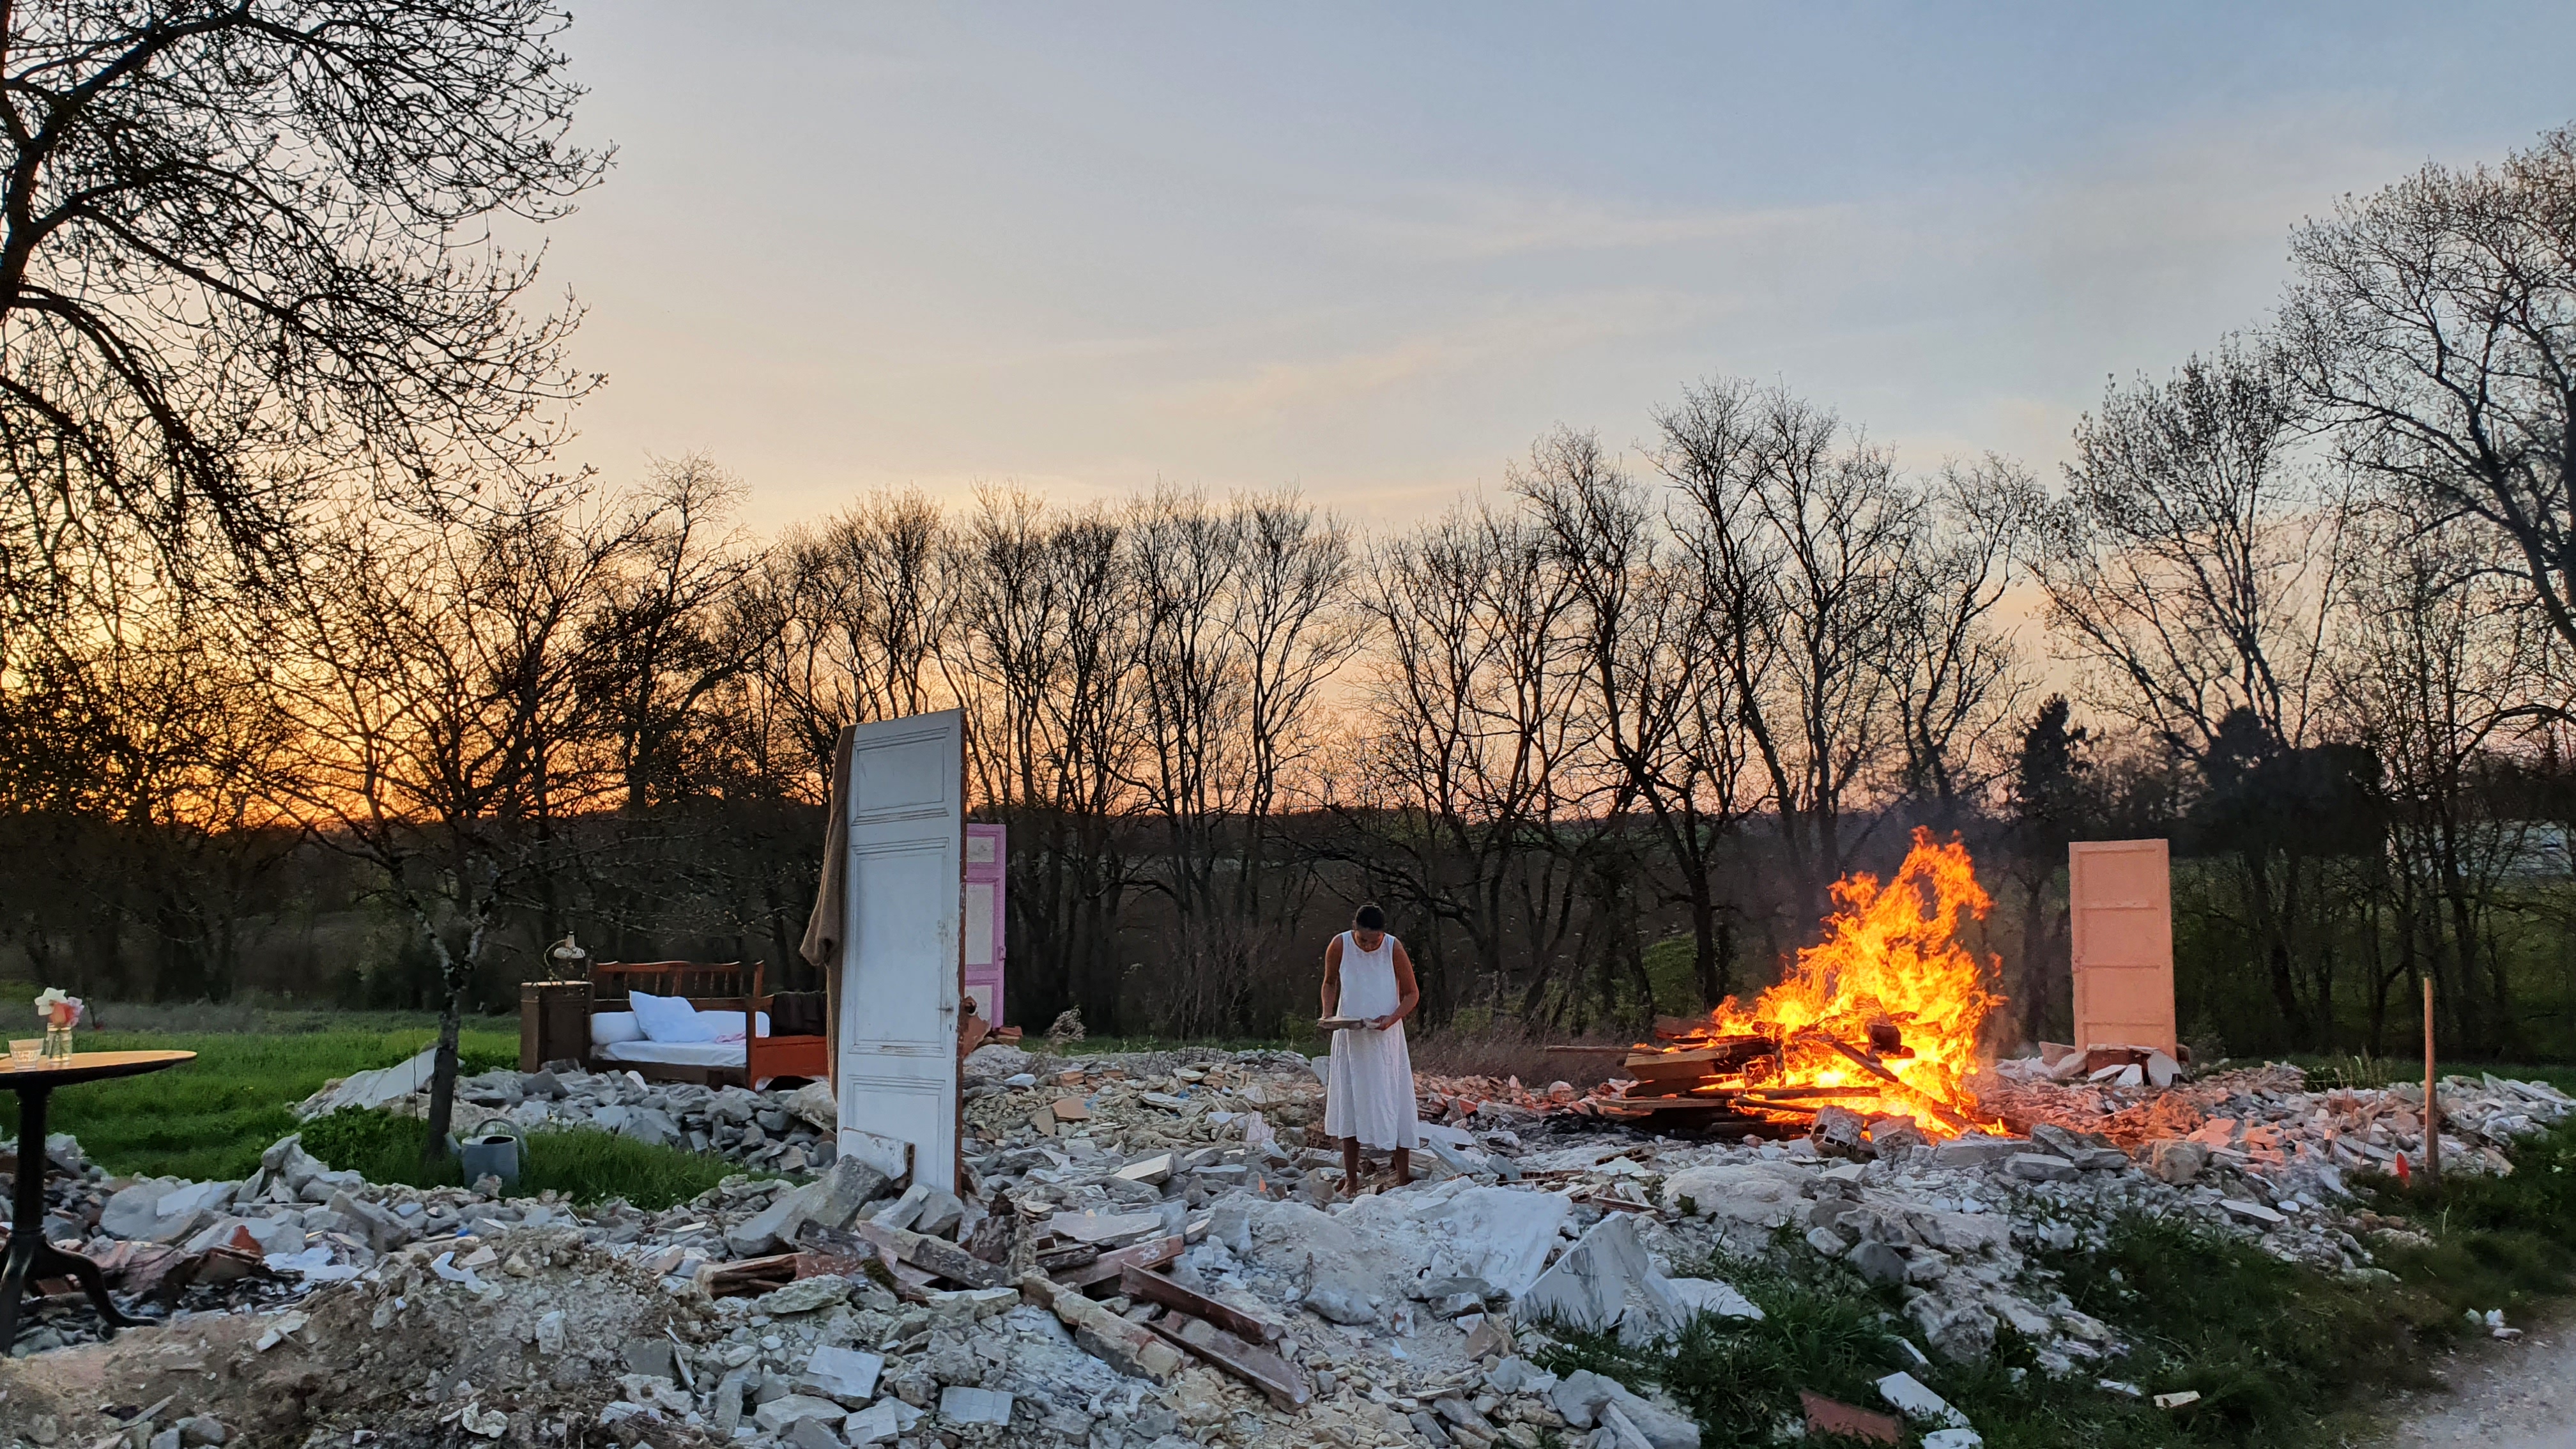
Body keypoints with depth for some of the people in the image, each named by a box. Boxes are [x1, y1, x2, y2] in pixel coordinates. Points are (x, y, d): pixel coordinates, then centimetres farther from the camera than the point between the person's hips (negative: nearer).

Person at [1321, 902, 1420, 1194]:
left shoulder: (1394, 948, -14)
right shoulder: (1340, 946, -10)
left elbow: (1412, 993, -4)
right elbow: (1330, 983, 7)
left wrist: (1392, 1018, -21)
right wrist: (1328, 1013, -10)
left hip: (1385, 1038, -2)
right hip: (1350, 1036, 2)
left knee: (1393, 1104, -1)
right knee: (1349, 1105, 5)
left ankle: (1403, 1179, 7)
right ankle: (1351, 1180, 13)